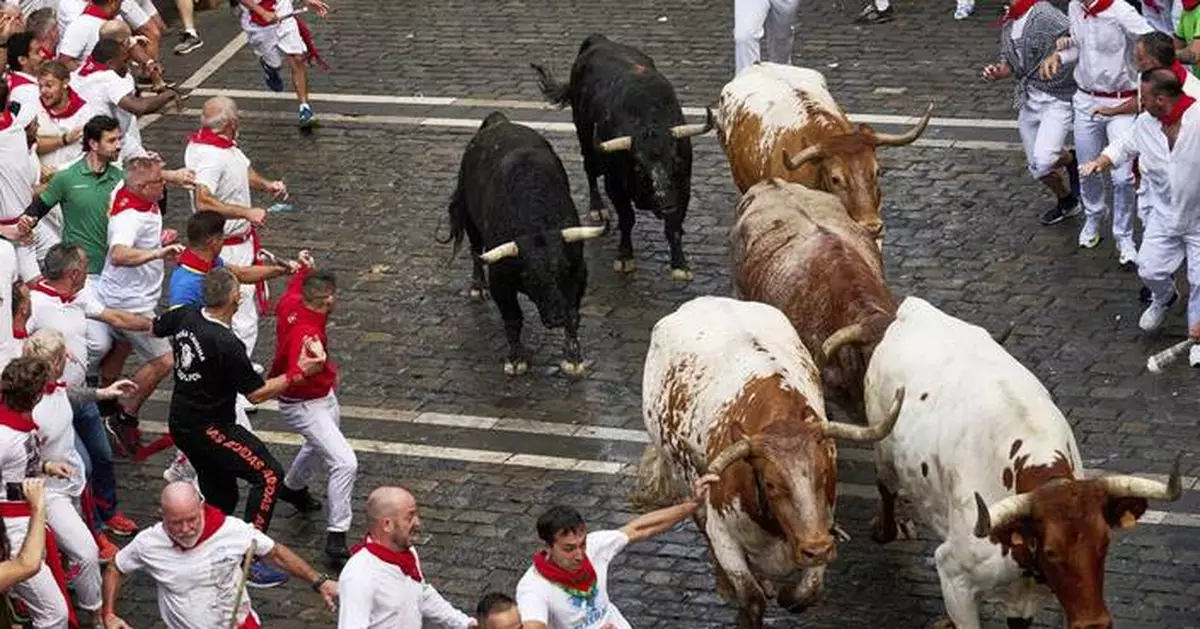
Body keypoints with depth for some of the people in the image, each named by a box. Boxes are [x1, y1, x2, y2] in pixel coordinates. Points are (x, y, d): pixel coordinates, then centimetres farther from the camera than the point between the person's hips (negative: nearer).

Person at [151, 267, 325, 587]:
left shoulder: (184, 316, -3)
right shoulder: (227, 345, -25)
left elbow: (152, 327, 19)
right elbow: (257, 393, -17)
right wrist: (298, 372, -11)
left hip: (180, 424, 9)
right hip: (207, 428, -9)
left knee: (221, 499, 16)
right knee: (269, 474, -7)